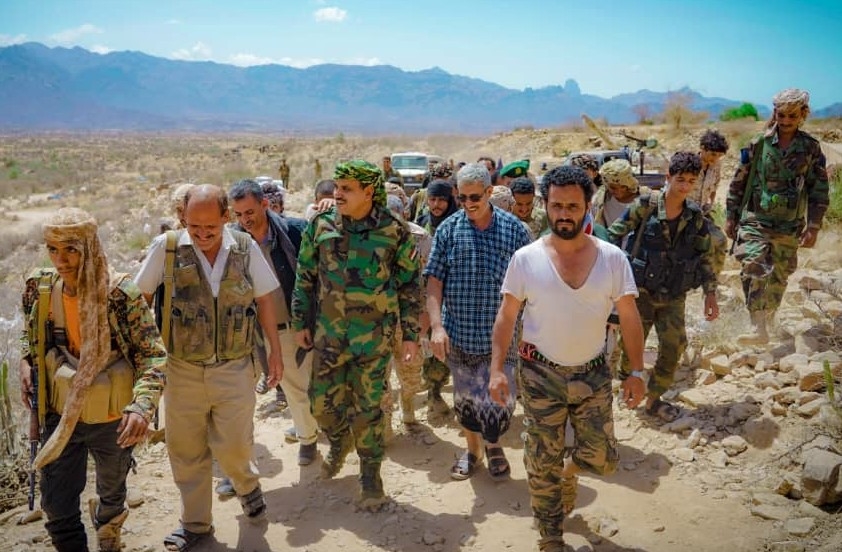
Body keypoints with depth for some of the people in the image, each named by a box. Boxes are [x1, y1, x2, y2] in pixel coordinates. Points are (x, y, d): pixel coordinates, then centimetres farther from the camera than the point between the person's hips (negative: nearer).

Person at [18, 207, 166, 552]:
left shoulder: (120, 293, -23)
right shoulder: (39, 287, -8)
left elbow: (154, 354, -21)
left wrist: (142, 405, -35)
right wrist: (26, 362, -7)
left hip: (112, 416, -2)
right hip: (61, 414, 2)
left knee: (112, 489, 25)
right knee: (56, 504, 7)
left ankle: (106, 522, 58)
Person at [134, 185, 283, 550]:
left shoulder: (246, 248, -6)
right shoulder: (167, 247, -10)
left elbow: (264, 301, 4)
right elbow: (141, 299, 1)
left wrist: (275, 352, 6)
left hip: (234, 369, 0)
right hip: (183, 370, 1)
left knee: (233, 446, 4)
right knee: (186, 452, 12)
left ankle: (247, 485, 39)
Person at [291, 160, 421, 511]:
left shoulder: (394, 232, -8)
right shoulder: (321, 226, -1)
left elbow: (410, 286, -1)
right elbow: (305, 278, 8)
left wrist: (411, 335, -2)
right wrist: (300, 323, 7)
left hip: (374, 337, -2)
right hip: (329, 334, 3)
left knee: (368, 409, 5)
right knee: (323, 403, 10)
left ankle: (371, 477, 24)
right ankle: (339, 443, 43)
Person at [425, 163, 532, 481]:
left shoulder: (514, 228, -3)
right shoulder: (448, 229, -2)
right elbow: (434, 280, -2)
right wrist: (437, 326, -12)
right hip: (459, 333, 1)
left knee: (501, 396, 4)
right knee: (465, 397, 14)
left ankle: (493, 445, 34)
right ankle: (472, 448, 38)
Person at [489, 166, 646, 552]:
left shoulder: (612, 258, -6)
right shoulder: (526, 258, -9)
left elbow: (629, 318, 0)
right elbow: (506, 317, -3)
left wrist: (636, 371, -4)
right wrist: (497, 369, -9)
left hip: (594, 374, 2)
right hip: (541, 375, -1)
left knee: (602, 460, 8)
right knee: (542, 465, 8)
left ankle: (569, 468, 42)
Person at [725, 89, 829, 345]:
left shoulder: (811, 148, 1)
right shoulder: (758, 144, -2)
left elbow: (819, 190, 3)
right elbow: (738, 182, 4)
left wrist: (813, 226, -3)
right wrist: (730, 216, 5)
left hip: (789, 226, 2)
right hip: (755, 220, -2)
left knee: (778, 278, 12)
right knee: (753, 270, -20)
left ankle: (767, 319, 33)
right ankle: (759, 328, -21)